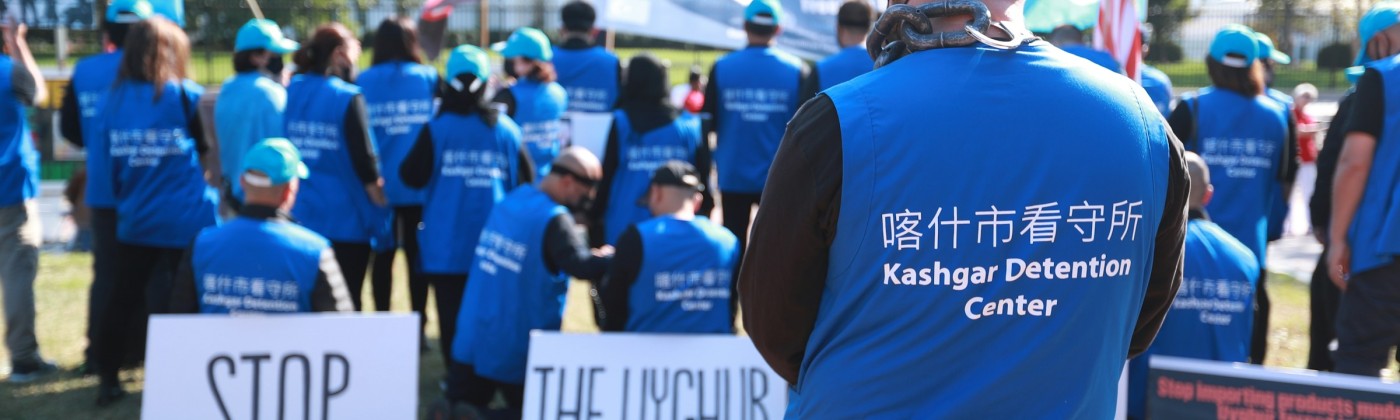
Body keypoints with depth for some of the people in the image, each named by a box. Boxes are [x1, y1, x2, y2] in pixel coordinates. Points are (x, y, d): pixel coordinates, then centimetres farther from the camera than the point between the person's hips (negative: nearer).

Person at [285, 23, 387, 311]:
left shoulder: (292, 92, 3)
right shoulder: (347, 97, -12)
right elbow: (364, 159, -13)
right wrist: (380, 201, 0)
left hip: (300, 216, 5)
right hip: (345, 219, -5)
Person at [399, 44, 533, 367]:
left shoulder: (437, 129, -6)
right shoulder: (506, 129, -1)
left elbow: (412, 177, -8)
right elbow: (526, 183, 0)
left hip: (446, 241, -2)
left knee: (451, 312, 4)